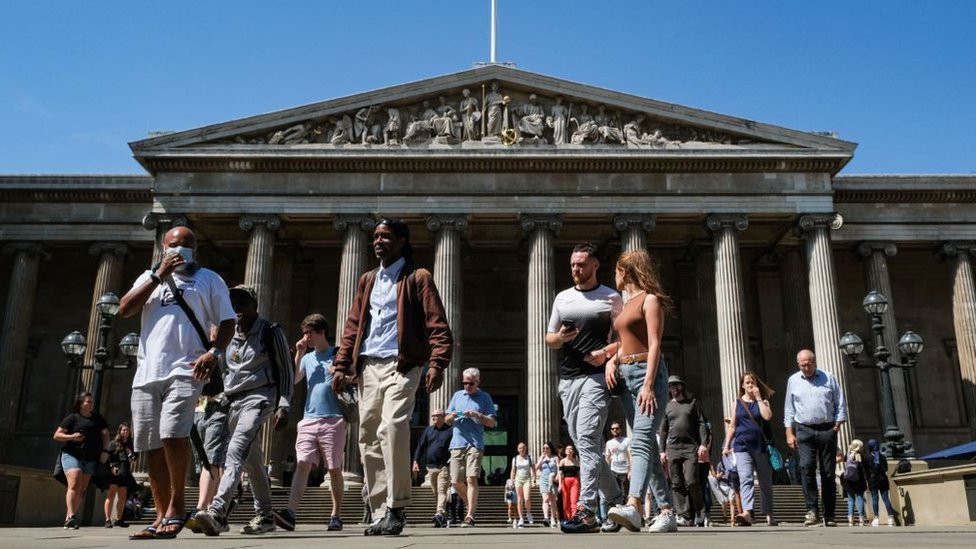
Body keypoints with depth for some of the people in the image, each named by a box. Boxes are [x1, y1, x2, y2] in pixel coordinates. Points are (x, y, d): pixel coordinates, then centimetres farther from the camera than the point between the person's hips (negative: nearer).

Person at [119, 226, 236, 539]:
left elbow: (227, 322, 7)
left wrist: (214, 352, -12)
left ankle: (177, 504, -8)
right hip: (147, 373, 4)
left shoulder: (208, 279, 12)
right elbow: (125, 310, 6)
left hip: (185, 370, -4)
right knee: (152, 446, 4)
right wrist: (159, 275, 0)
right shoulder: (150, 276, 21)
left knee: (173, 433, -23)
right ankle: (162, 516, 11)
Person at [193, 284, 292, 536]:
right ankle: (265, 515, 21)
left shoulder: (270, 332, 0)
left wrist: (283, 405, -11)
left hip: (259, 397, -7)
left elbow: (285, 370, -2)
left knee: (236, 450, -26)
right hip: (233, 401, 7)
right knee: (252, 460, 11)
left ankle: (217, 511, -38)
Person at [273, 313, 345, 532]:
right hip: (309, 418, 4)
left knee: (334, 469, 2)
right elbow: (292, 380, 6)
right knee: (303, 464, -11)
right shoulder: (307, 358, 18)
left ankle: (336, 516, 10)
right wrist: (298, 354, 2)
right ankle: (290, 513, -22)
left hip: (333, 419, -3)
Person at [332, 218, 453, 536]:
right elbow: (353, 326, 19)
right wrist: (342, 364, 9)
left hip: (402, 365, -6)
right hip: (368, 367, 6)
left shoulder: (417, 278, 3)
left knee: (392, 428, -23)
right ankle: (381, 513, 11)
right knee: (369, 438, 3)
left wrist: (437, 363, -18)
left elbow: (437, 325, -5)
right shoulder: (367, 281, 21)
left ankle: (395, 509, -13)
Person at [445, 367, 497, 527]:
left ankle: (470, 516, -13)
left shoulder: (484, 398, 7)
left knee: (471, 479, -14)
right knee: (456, 481, 3)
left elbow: (492, 423, 3)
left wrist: (478, 415, -13)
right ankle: (472, 506, 26)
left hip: (475, 444, -4)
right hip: (457, 444, 4)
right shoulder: (457, 395, 17)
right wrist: (452, 416, -4)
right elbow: (447, 420, 19)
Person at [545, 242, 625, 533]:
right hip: (567, 380, 6)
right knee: (586, 445, 9)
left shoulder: (611, 298, 4)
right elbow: (549, 339, 18)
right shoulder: (562, 298, 16)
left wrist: (606, 353, -13)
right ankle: (618, 502, 22)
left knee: (587, 439, -17)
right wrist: (560, 337, -5)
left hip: (596, 377, -6)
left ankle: (586, 510, -19)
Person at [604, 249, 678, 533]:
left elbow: (655, 344, -12)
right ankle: (667, 512, 7)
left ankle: (633, 506, -34)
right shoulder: (627, 304, 22)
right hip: (626, 375, 8)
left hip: (647, 373, -8)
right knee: (647, 444, 4)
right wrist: (611, 360, 2)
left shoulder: (650, 299, -3)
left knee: (641, 441, -21)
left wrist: (648, 384, -21)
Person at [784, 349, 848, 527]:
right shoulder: (793, 381, 10)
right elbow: (789, 409, 11)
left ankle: (829, 516, 9)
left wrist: (836, 427, -4)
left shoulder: (829, 378, 7)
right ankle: (812, 511, -15)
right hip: (804, 431, 0)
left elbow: (840, 405, 7)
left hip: (827, 430, 0)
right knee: (807, 467, -17)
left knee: (828, 473, 3)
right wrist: (789, 433, 4)